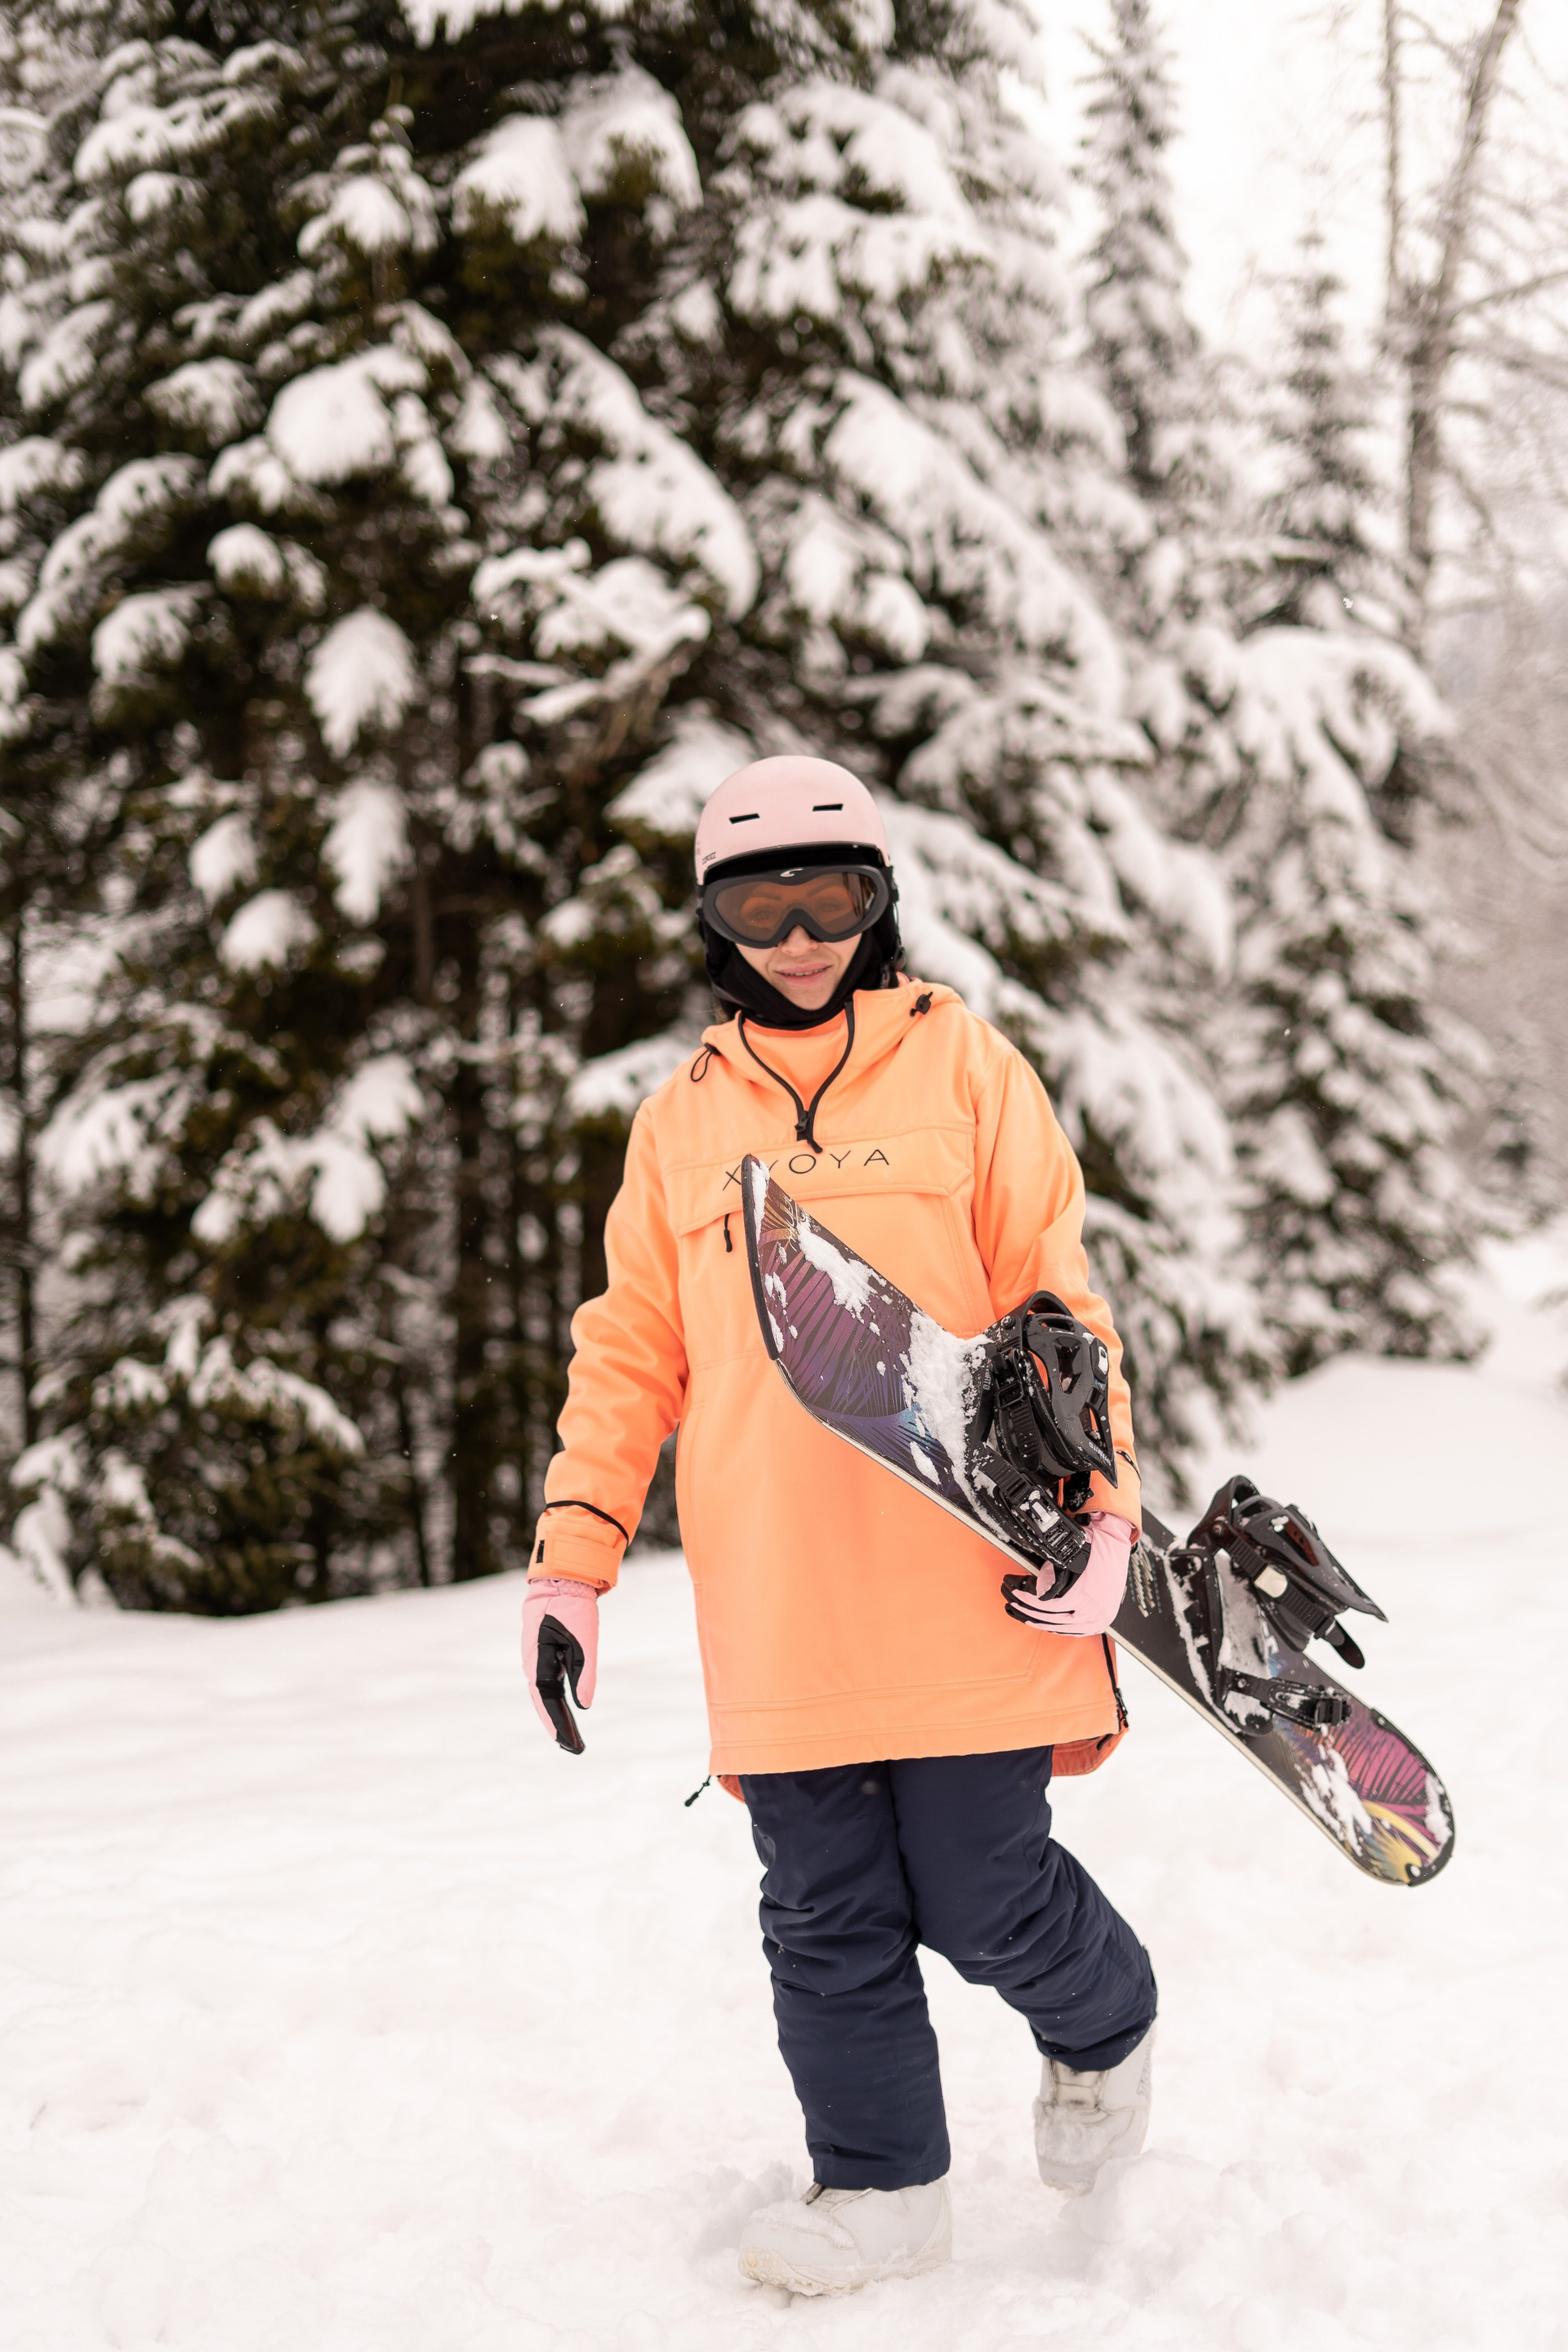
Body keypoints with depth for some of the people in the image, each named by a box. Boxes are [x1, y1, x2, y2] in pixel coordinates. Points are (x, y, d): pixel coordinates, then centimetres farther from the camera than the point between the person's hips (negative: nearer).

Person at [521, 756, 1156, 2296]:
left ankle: (1103, 2029, 32)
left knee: (985, 1904, 2)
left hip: (964, 1594, -3)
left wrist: (1098, 1507, -8)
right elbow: (631, 1356, 13)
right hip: (775, 1619, 3)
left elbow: (1056, 1297, 2)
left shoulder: (962, 1065, 4)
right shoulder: (682, 1120, 12)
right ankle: (881, 2186, 20)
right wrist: (569, 1571, 6)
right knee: (828, 1919, 5)